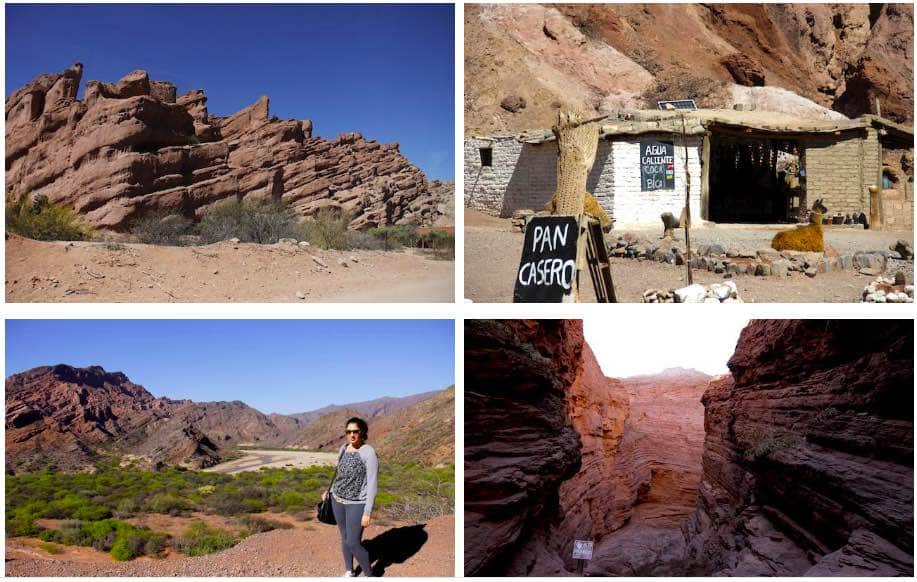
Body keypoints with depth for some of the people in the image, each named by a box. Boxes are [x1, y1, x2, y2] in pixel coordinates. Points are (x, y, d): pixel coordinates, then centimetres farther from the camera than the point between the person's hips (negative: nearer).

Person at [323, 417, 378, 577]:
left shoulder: (369, 453, -20)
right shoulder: (343, 448, 2)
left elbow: (373, 484, -20)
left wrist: (367, 512, -21)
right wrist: (330, 491, 20)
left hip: (357, 503, -6)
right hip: (338, 500, 6)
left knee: (353, 543, -6)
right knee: (345, 538, 15)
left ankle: (369, 575, 15)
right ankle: (349, 572, 33)